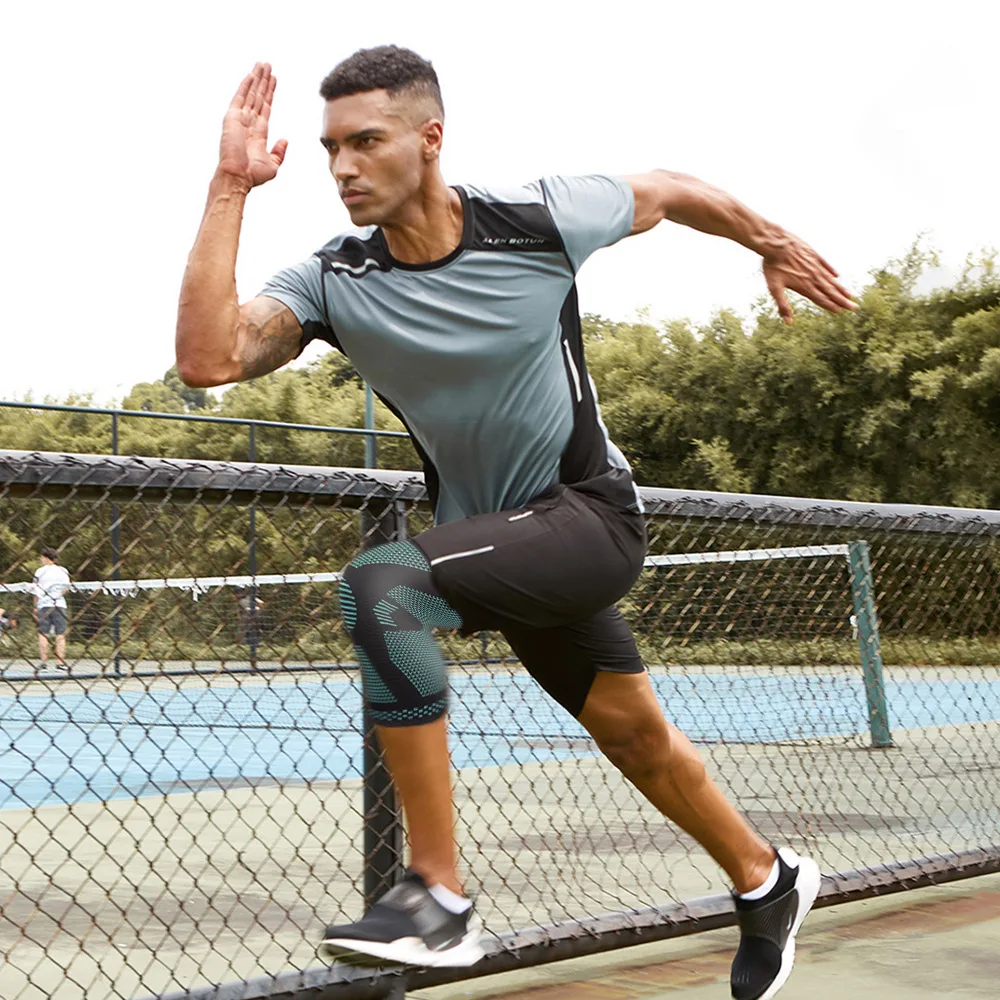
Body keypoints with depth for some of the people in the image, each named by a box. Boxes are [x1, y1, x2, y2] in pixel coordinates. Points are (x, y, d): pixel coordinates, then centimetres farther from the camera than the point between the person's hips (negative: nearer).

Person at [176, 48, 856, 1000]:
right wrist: (231, 188, -27)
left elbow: (672, 191, 2)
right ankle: (767, 882, 45)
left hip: (592, 512, -5)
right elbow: (208, 358, -29)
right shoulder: (332, 280, -12)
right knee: (634, 732, 18)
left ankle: (439, 897, -23)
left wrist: (775, 245, 16)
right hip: (492, 535, 5)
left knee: (379, 585, -29)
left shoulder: (539, 219, -18)